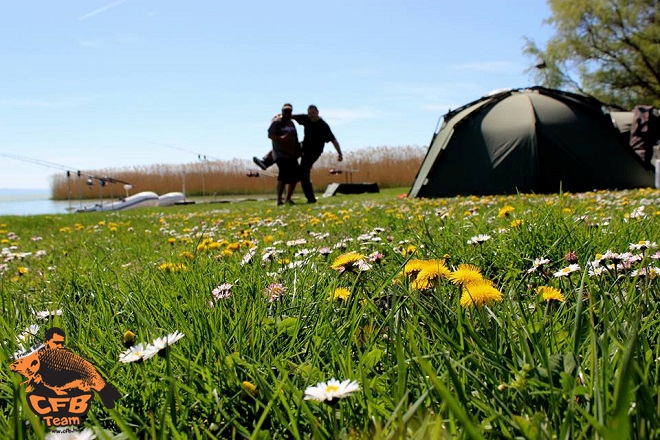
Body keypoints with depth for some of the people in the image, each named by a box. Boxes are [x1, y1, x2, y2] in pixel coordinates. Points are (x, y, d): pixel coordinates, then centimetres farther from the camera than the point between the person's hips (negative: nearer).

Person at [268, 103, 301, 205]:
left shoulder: (291, 123, 20)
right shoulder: (277, 122, -3)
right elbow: (270, 135, -13)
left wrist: (298, 150, 16)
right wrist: (281, 138, -29)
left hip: (292, 155, 8)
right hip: (281, 154, -8)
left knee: (295, 175, 5)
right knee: (284, 175, -20)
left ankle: (288, 199, 17)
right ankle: (279, 200, -17)